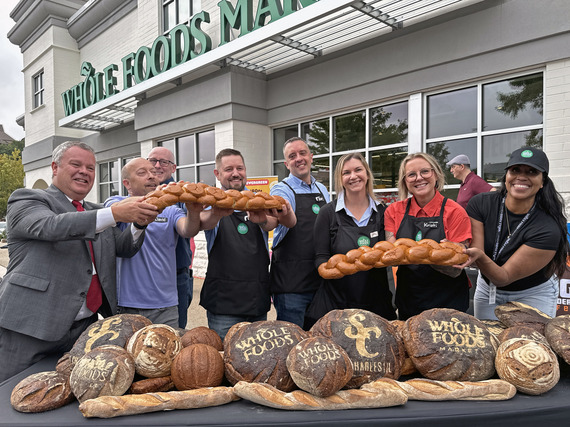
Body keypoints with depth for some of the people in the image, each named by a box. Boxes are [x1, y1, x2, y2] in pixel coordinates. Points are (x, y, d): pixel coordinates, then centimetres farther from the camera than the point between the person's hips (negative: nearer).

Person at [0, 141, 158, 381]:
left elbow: (125, 247, 9)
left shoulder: (96, 212, 18)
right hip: (31, 326, -5)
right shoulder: (27, 199, -1)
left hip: (85, 327, 5)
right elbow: (51, 226, -22)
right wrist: (115, 213, -31)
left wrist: (140, 220, -12)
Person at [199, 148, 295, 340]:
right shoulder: (213, 203, 2)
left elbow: (270, 223, -15)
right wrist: (217, 213, -46)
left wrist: (263, 220, -40)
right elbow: (203, 222, -22)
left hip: (258, 301, 3)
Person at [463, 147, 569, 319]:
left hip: (532, 295, -2)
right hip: (487, 290, 3)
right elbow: (474, 250, -21)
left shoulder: (548, 229, -27)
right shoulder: (480, 204, -18)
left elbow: (504, 277, -27)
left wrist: (481, 257, -47)